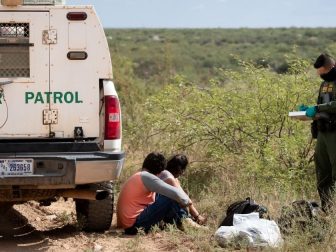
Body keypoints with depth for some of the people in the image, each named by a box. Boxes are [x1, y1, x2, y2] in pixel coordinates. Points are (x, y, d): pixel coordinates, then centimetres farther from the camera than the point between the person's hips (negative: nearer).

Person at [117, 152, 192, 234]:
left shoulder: (138, 176, 17)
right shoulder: (146, 177, -14)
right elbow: (175, 193, -18)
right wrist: (186, 201, 0)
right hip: (136, 222, -10)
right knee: (170, 199, -12)